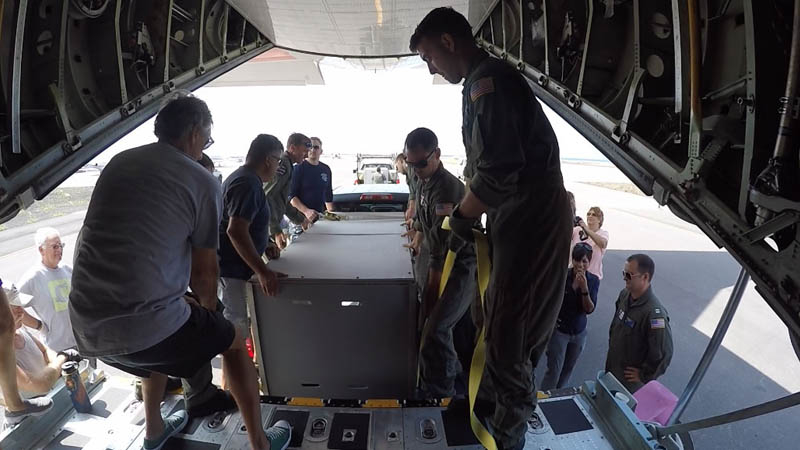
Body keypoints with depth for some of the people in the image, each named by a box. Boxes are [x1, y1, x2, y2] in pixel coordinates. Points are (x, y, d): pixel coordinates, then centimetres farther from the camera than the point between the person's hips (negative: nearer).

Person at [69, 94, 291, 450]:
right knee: (234, 343, 18)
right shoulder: (203, 182, -6)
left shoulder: (118, 161, 13)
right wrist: (208, 306, 22)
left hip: (85, 323, 7)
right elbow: (204, 269, -1)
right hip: (143, 324, -7)